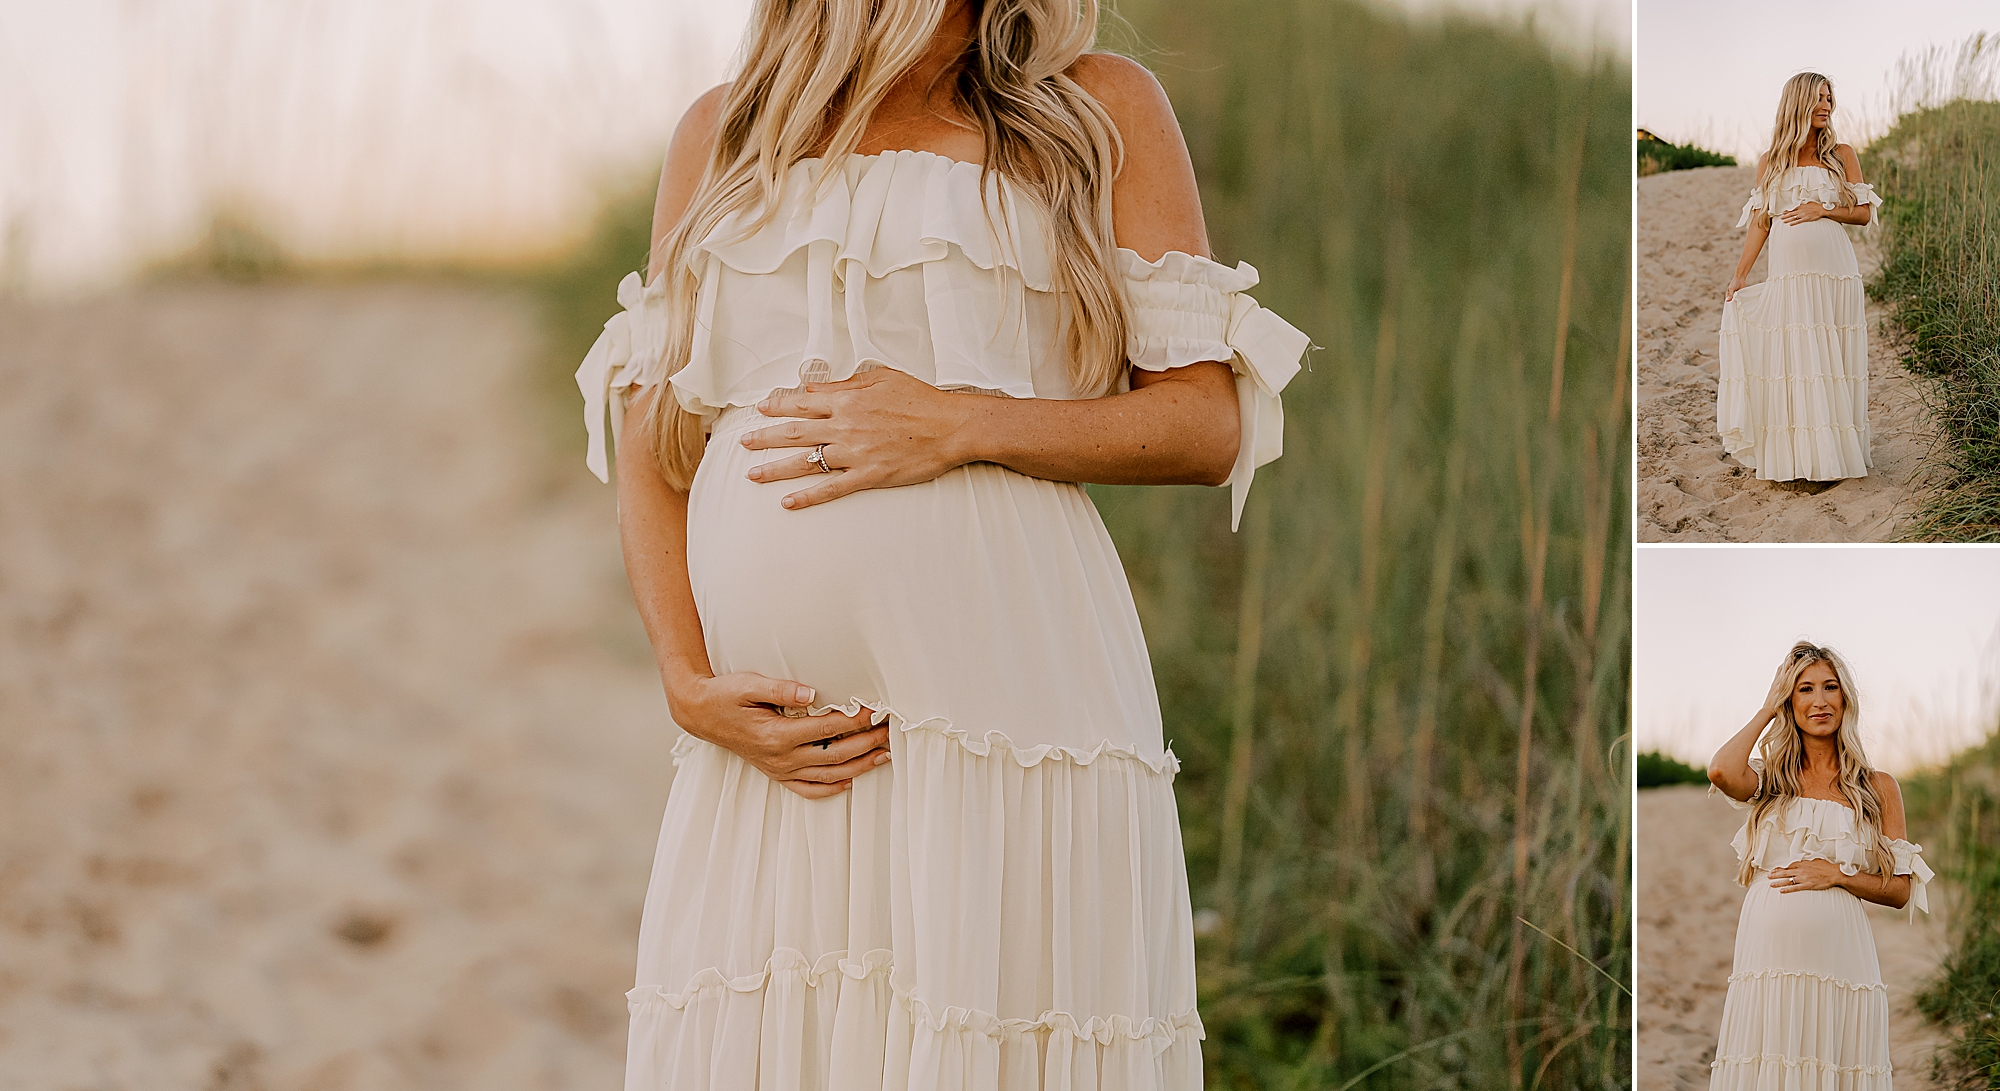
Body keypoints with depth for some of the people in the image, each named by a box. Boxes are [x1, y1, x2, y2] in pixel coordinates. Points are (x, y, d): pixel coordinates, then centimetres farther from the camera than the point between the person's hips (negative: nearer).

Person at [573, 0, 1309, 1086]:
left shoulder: (1098, 110, 9)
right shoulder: (723, 134, 16)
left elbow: (1210, 425, 3)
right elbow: (648, 442, 13)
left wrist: (966, 424, -12)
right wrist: (689, 684, -2)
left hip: (1006, 709, -3)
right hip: (768, 727, 3)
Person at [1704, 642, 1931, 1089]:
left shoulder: (1877, 787, 11)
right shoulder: (1769, 777, 12)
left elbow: (1901, 890, 10)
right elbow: (1721, 772, -13)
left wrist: (1837, 874, -8)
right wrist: (1767, 711, 2)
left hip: (1840, 954, 0)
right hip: (1768, 954, 0)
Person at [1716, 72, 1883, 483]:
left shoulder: (1841, 155, 7)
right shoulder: (1770, 163, 10)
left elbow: (1864, 212, 5)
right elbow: (1760, 224, 11)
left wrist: (1823, 210, -10)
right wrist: (1738, 277, 6)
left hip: (1834, 271, -1)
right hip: (1789, 272, 1)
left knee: (1834, 362, 0)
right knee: (1791, 362, -3)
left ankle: (1834, 452, 7)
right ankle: (1794, 457, 2)